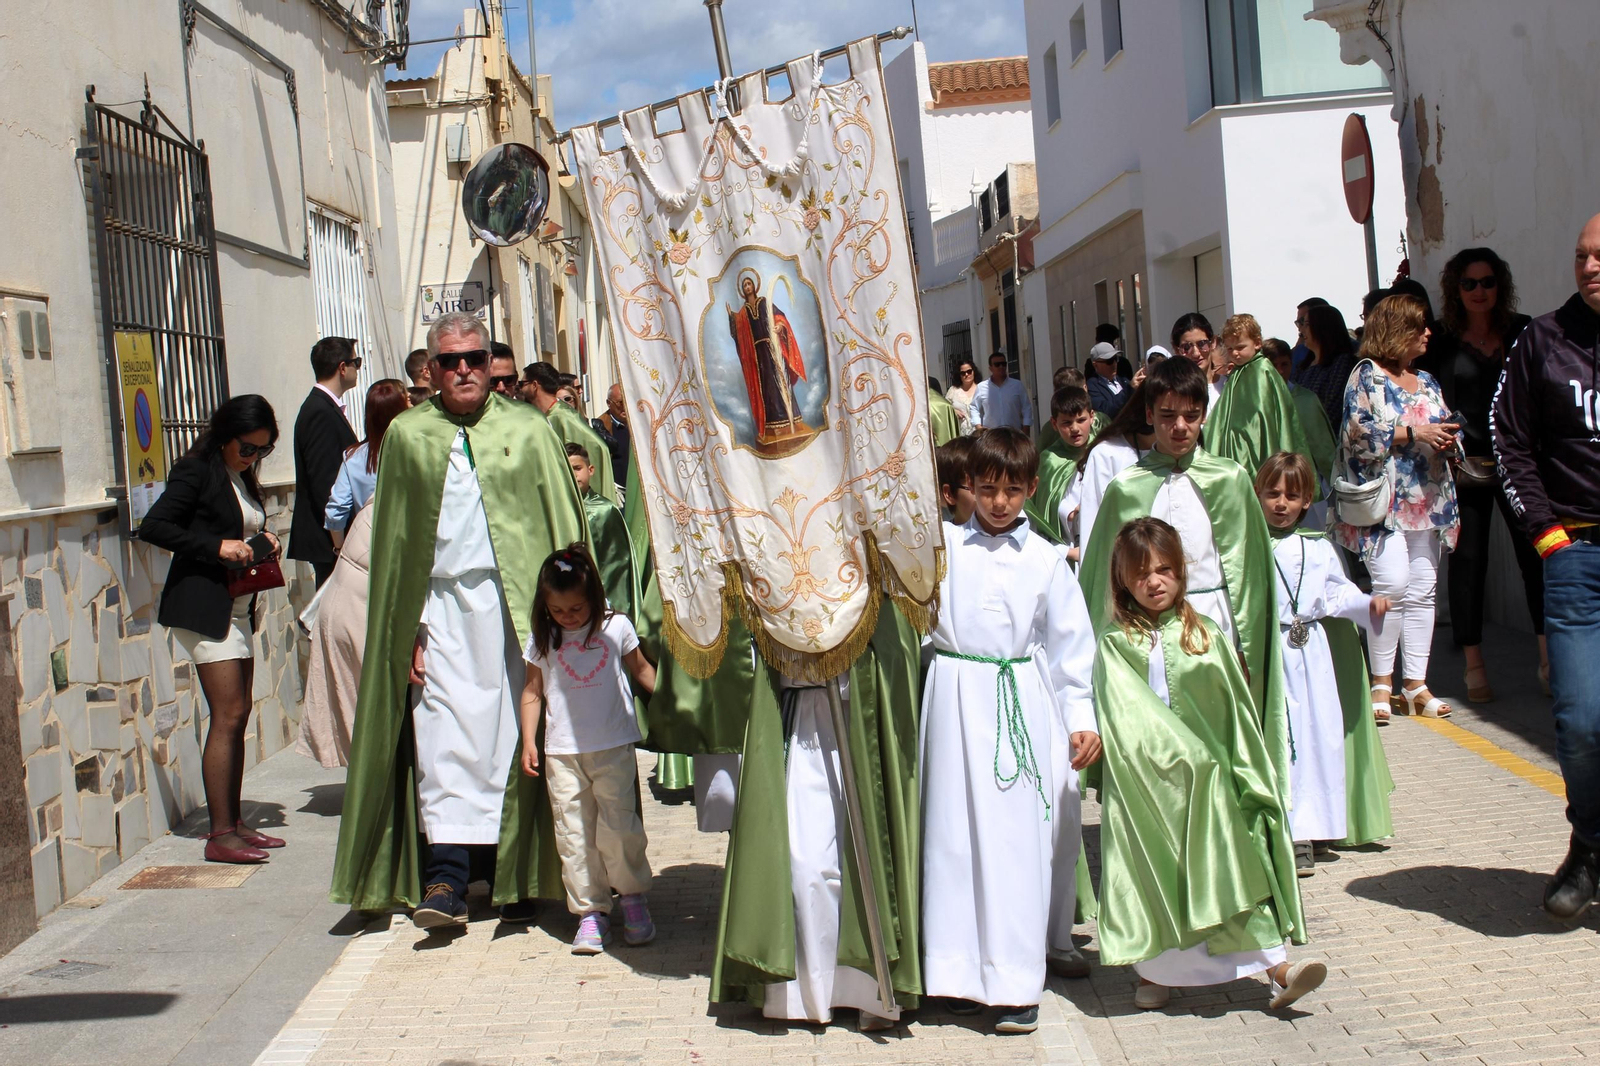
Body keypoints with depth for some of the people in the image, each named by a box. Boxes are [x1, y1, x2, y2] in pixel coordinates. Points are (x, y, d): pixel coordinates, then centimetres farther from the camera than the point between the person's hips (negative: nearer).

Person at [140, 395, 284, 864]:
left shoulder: (243, 478, 16)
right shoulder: (197, 471, -9)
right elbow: (153, 527, -17)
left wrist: (261, 542, 4)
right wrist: (217, 547, -21)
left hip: (237, 608, 9)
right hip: (203, 606, -9)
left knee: (239, 714, 9)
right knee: (228, 715, -11)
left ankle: (232, 822, 15)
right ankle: (220, 834, -9)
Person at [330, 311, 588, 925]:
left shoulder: (529, 432, 6)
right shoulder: (407, 436, 9)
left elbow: (564, 526, 4)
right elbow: (392, 538, 9)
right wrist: (407, 632, 2)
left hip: (514, 605, -1)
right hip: (439, 604, 1)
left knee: (512, 734, 2)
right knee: (442, 735, -6)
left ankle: (516, 875, 11)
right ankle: (445, 877, -6)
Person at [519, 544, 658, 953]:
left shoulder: (616, 627, 1)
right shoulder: (543, 640, 4)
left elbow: (641, 670, 15)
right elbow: (532, 691, 10)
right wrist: (528, 743, 5)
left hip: (613, 747, -2)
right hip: (561, 752, 2)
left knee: (619, 825, -5)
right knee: (574, 834, 1)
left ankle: (634, 899, 14)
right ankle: (590, 912, 8)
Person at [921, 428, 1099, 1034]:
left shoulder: (1045, 561, 7)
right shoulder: (943, 546, 6)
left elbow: (1070, 642, 9)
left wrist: (1082, 719, 6)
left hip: (1024, 701, 0)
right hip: (959, 695, 0)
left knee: (1020, 838, -1)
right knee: (958, 833, 1)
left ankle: (1015, 982, 5)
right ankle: (963, 971, 12)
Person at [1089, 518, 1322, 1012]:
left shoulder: (1206, 635, 6)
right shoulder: (1114, 642, -1)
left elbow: (1235, 709, 8)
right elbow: (1122, 717, -7)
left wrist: (1245, 772, 4)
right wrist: (1177, 753, -15)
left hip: (1208, 777, 2)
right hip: (1144, 777, -2)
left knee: (1240, 861, -3)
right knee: (1151, 869, 4)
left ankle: (1278, 967, -4)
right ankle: (1154, 971, 18)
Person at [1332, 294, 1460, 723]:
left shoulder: (1427, 382, 19)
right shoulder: (1367, 374, 0)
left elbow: (1444, 430, 22)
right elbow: (1358, 430, -12)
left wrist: (1449, 441, -1)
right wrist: (1414, 433, -15)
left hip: (1428, 499, 6)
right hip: (1383, 500, -6)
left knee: (1422, 589, 4)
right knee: (1392, 584, -15)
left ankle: (1416, 683, 10)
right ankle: (1381, 682, -4)